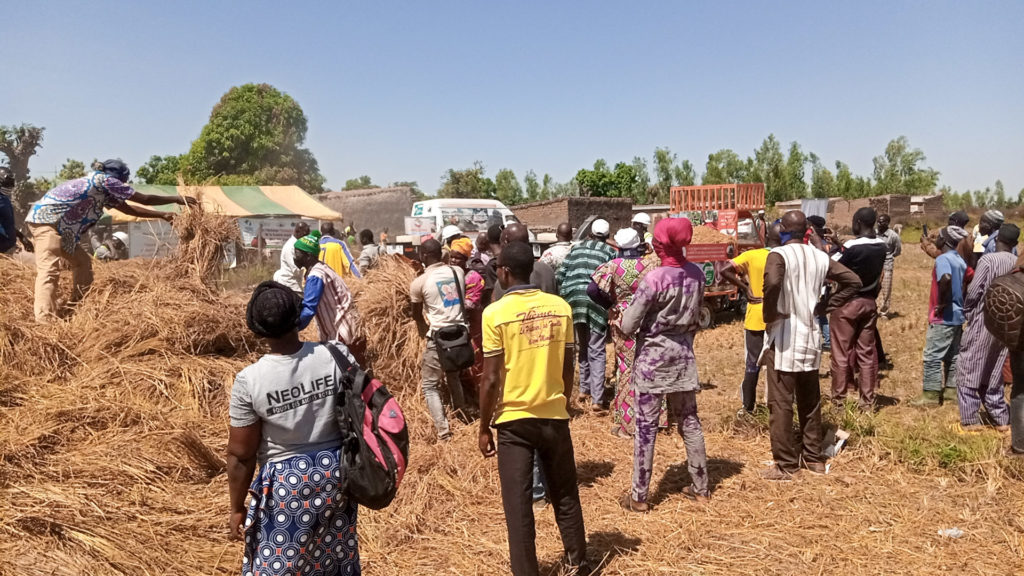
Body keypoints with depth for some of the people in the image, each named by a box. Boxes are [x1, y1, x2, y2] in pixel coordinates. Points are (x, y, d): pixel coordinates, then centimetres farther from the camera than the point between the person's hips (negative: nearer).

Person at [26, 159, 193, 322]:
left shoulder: (103, 191, 19)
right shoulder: (105, 180, -7)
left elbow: (128, 209, 26)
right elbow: (143, 199, -4)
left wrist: (162, 215, 26)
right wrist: (177, 199, 4)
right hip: (45, 218, -11)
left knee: (82, 262, 18)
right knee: (49, 270, -22)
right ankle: (45, 321, -32)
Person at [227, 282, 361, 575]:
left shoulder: (249, 380, -19)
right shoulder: (337, 356, -15)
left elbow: (240, 455, -10)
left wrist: (237, 508, 4)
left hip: (286, 484, -3)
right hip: (336, 473, 3)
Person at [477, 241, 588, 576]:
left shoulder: (496, 313, -13)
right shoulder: (560, 307, -2)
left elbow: (491, 379, -12)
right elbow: (567, 367, 5)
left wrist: (484, 427, -1)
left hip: (514, 420, -4)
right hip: (554, 416, 4)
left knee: (518, 504, 8)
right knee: (566, 496, 19)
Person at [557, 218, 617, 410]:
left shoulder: (577, 248, 15)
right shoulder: (610, 252, 8)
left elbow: (559, 276, 9)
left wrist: (563, 296, 21)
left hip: (573, 298, 3)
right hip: (596, 300, -3)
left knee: (582, 347, 20)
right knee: (596, 351, 0)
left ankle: (585, 389, 27)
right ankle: (597, 399, -6)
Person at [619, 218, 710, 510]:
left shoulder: (653, 279, -19)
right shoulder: (697, 274, -1)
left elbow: (627, 326, -16)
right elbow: (696, 316, 10)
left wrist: (638, 329, 4)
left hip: (653, 355, -6)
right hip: (683, 353, 6)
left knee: (646, 426, 2)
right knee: (689, 422, 16)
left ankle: (639, 496, 10)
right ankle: (701, 487, 26)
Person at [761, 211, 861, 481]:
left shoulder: (779, 255, -12)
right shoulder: (820, 257, 7)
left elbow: (772, 282, -32)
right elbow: (853, 281, 10)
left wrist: (769, 314, -17)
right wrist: (825, 306, 10)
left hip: (783, 337, -6)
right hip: (810, 335, 7)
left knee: (780, 403, 1)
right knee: (810, 400, 17)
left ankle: (785, 465, 5)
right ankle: (813, 457, 27)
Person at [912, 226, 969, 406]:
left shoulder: (943, 259, -16)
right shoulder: (960, 260, 12)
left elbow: (946, 278, -36)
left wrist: (942, 302, -24)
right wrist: (958, 301, 15)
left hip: (943, 317, -9)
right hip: (957, 315, 9)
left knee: (932, 356, -3)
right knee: (952, 355, 15)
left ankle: (931, 394, 0)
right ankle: (952, 389, 22)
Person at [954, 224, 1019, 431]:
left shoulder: (988, 260, -15)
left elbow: (974, 292, -15)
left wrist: (967, 311, 2)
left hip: (982, 323, -6)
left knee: (967, 370, 3)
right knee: (993, 372, 17)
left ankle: (970, 420, 3)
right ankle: (1002, 419, 21)